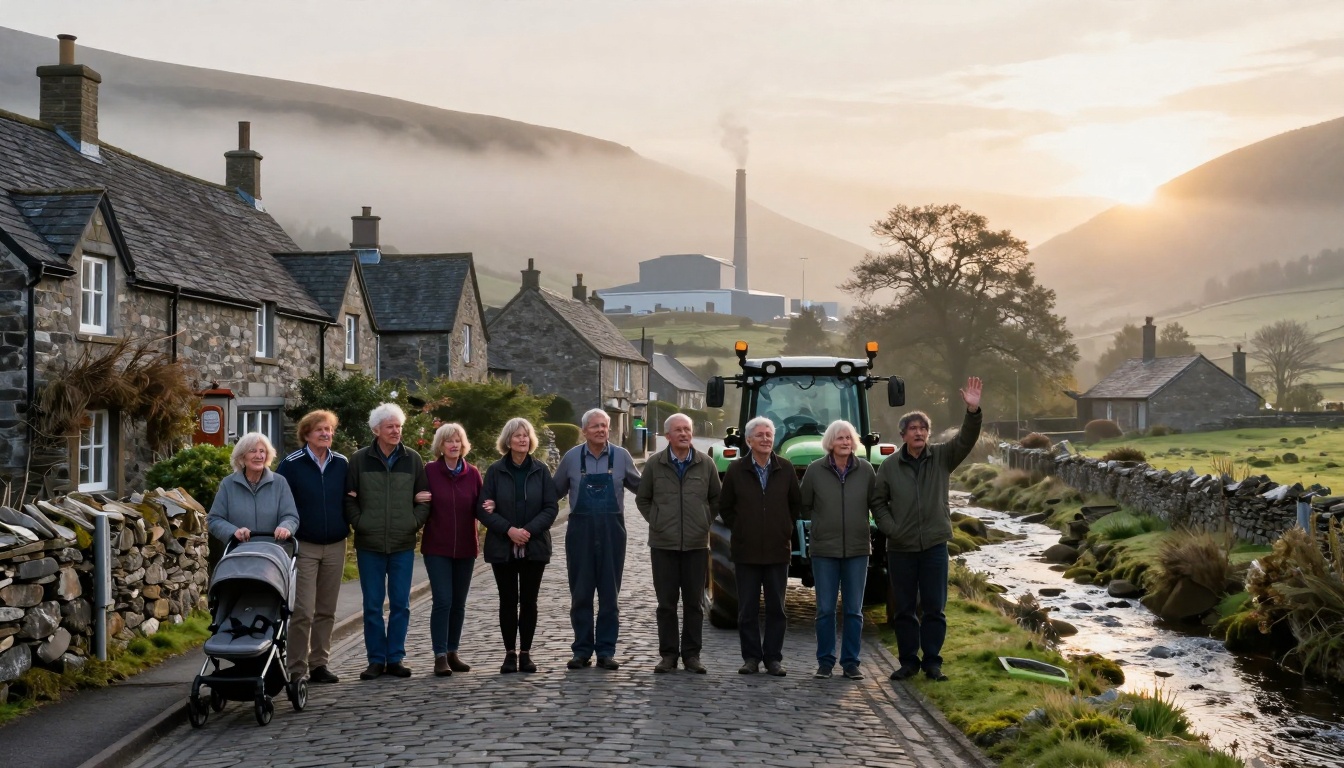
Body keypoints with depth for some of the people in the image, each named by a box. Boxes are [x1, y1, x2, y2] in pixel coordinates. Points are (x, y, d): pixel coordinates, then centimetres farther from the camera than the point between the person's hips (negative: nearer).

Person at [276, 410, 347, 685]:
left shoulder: (342, 464, 6)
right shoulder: (291, 464, -4)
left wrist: (347, 526, 6)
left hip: (335, 546, 4)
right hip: (303, 546, -4)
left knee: (326, 611, 9)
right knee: (303, 611, -8)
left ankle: (319, 664, 17)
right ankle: (297, 670, -1)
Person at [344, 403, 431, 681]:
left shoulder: (413, 460, 5)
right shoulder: (360, 460, 1)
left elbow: (424, 499, 9)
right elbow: (349, 498, 4)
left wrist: (414, 523, -3)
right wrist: (359, 523, -6)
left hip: (403, 544, 1)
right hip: (369, 544, -1)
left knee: (400, 605, 5)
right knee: (373, 605, 4)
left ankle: (396, 658, 14)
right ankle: (376, 659, 12)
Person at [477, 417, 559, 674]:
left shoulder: (541, 471, 2)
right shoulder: (495, 471, 0)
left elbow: (551, 507, -1)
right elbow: (483, 509, -3)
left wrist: (529, 530, -14)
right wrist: (508, 530, -15)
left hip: (534, 547, 1)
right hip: (502, 547, -1)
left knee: (529, 601, 5)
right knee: (508, 601, 3)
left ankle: (526, 653, 13)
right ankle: (510, 653, 12)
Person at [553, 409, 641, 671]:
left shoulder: (621, 456, 3)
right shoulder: (572, 457, 4)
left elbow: (640, 487, 14)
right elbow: (555, 491, 12)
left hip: (612, 531, 0)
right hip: (580, 530, 0)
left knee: (610, 594, 4)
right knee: (580, 593, 5)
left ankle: (606, 651, 11)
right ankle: (582, 650, 13)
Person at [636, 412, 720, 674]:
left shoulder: (706, 465, 3)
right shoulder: (654, 464, 1)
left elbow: (716, 498, 15)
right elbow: (642, 499, 12)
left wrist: (706, 521, 7)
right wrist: (656, 522, 4)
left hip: (697, 544, 1)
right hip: (663, 544, 0)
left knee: (694, 603, 5)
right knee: (666, 603, 4)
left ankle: (691, 655, 13)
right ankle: (668, 655, 11)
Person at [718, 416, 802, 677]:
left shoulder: (785, 469, 3)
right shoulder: (736, 470, 0)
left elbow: (796, 504, 14)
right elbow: (725, 507, 10)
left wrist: (785, 528, 8)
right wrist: (740, 530, 6)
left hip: (778, 550, 1)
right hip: (746, 551, -1)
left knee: (776, 608, 6)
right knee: (747, 609, 4)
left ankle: (773, 658, 14)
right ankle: (751, 657, 13)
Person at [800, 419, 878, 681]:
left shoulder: (865, 470, -1)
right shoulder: (815, 470, -3)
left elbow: (876, 503, 10)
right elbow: (804, 506, 7)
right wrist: (822, 522, 5)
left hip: (857, 548, 1)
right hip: (824, 549, -1)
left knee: (854, 610, 6)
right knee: (825, 610, 5)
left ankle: (851, 662, 14)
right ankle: (825, 662, 14)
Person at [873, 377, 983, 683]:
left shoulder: (942, 457, 2)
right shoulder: (890, 465, 2)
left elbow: (965, 440, -13)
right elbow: (878, 502, 7)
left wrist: (973, 411, -28)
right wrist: (891, 529, -8)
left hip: (934, 545, 0)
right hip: (901, 547, 0)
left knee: (935, 608, 2)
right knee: (904, 609, 7)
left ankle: (932, 661, 12)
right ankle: (908, 661, 18)